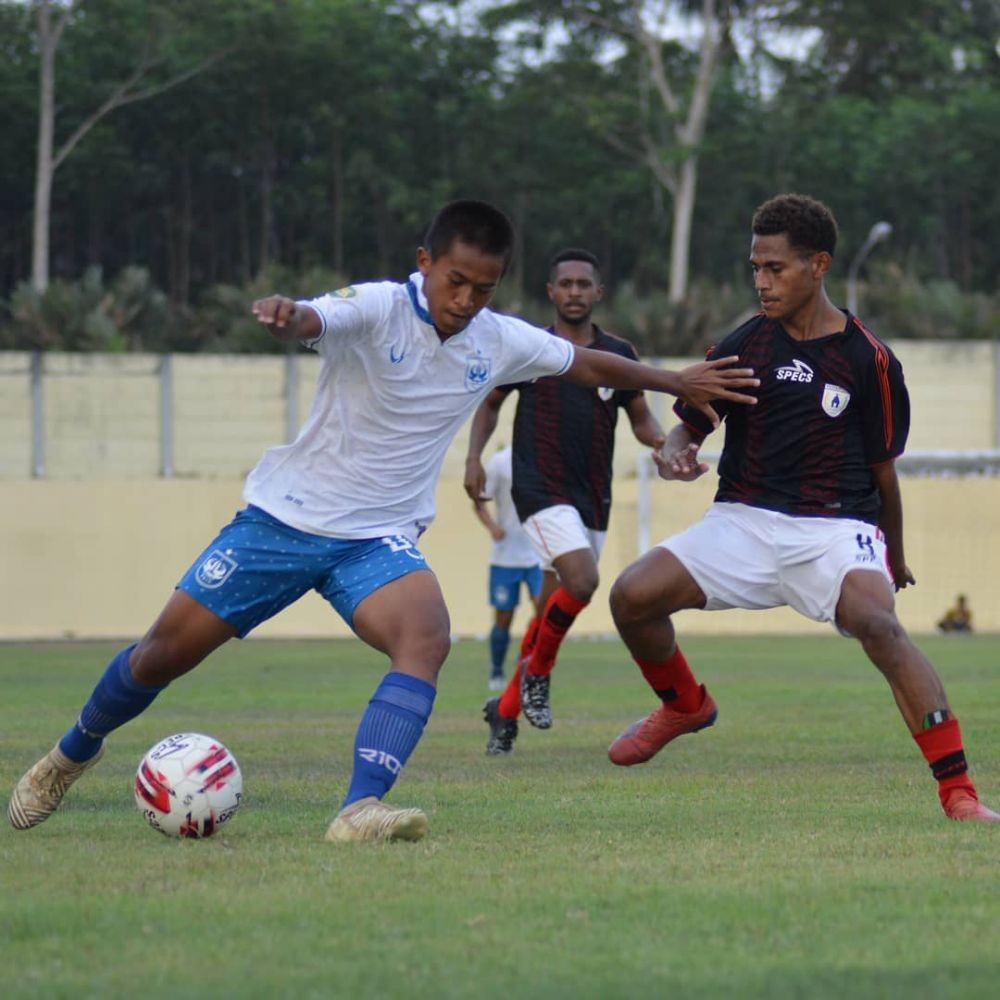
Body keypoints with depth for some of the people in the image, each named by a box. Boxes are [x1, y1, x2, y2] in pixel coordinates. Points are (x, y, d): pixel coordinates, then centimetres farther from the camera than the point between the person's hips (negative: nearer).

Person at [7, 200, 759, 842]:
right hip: (287, 515, -3)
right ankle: (73, 754, 31)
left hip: (379, 539, 3)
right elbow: (311, 321, -40)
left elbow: (588, 364, 17)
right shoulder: (378, 308, -18)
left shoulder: (501, 342, -2)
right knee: (164, 653, 2)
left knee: (428, 640, -28)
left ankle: (361, 811, -38)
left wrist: (677, 382, 20)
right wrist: (284, 317, -63)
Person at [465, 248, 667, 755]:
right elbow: (490, 400, 14)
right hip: (540, 488, -4)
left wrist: (664, 441, -7)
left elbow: (640, 417, 15)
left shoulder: (618, 355, 7)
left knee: (553, 610, 7)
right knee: (582, 581, -25)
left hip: (592, 497, 4)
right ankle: (537, 673, -1)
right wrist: (474, 456, 0)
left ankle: (506, 708, 22)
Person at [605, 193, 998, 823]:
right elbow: (690, 424, 12)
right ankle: (685, 705, 20)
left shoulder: (868, 360, -3)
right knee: (633, 596, -14)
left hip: (837, 526, -4)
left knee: (878, 623, -32)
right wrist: (675, 453, -12)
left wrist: (896, 558, 16)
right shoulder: (745, 346, 4)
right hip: (744, 521, 4)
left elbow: (883, 469, 6)